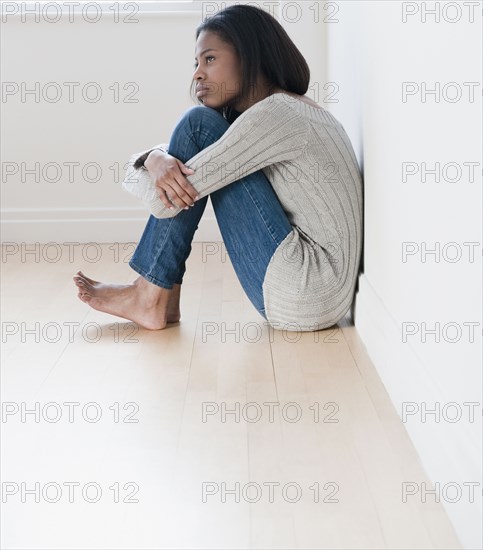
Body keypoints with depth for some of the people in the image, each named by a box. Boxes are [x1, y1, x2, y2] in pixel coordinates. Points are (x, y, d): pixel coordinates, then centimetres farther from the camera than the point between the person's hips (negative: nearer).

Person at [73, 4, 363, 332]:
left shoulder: (274, 114, -14)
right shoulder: (294, 109, 16)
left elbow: (163, 202, -17)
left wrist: (154, 159, 3)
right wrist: (158, 159, -12)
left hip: (306, 295, -10)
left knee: (198, 124, -10)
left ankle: (152, 297, -5)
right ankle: (163, 298, 9)